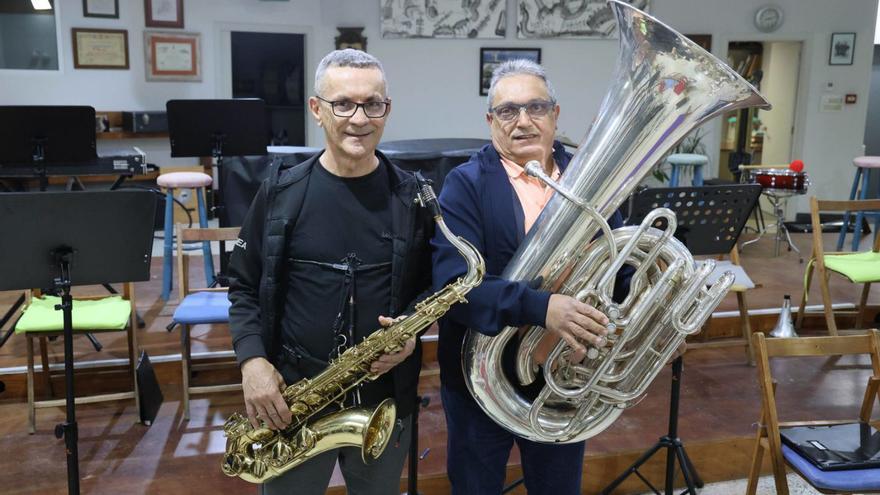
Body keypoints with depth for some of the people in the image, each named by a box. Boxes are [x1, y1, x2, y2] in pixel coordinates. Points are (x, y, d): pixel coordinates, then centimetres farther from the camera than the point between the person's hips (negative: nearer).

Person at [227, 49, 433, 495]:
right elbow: (244, 285, 2)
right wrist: (252, 359, -11)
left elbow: (432, 283, 5)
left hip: (386, 399, 1)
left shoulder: (412, 197, -4)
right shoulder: (280, 194, -5)